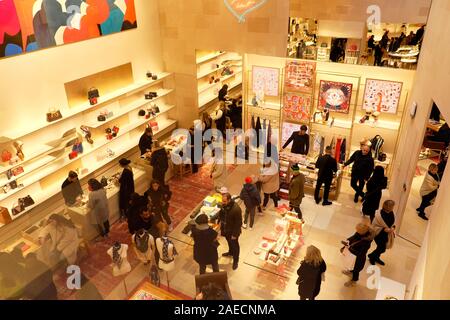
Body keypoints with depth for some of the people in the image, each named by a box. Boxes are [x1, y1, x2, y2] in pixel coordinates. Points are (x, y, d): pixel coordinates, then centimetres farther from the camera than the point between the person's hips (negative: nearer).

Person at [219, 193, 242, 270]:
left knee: (235, 245, 17)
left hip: (233, 231, -6)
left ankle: (235, 261, 38)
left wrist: (235, 234, -19)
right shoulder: (224, 205, -16)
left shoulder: (236, 209, -36)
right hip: (225, 229, 6)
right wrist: (220, 221, 11)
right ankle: (231, 252, 59)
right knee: (229, 242, 32)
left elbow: (238, 223, -26)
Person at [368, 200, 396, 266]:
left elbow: (393, 223, 6)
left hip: (386, 234, 6)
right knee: (382, 248, 1)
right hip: (379, 233, -6)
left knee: (383, 247, 18)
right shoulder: (379, 215, -30)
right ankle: (372, 257, 30)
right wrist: (383, 229, -25)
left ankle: (376, 257, 47)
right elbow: (374, 226, -19)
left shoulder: (392, 213, -11)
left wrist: (393, 228, -13)